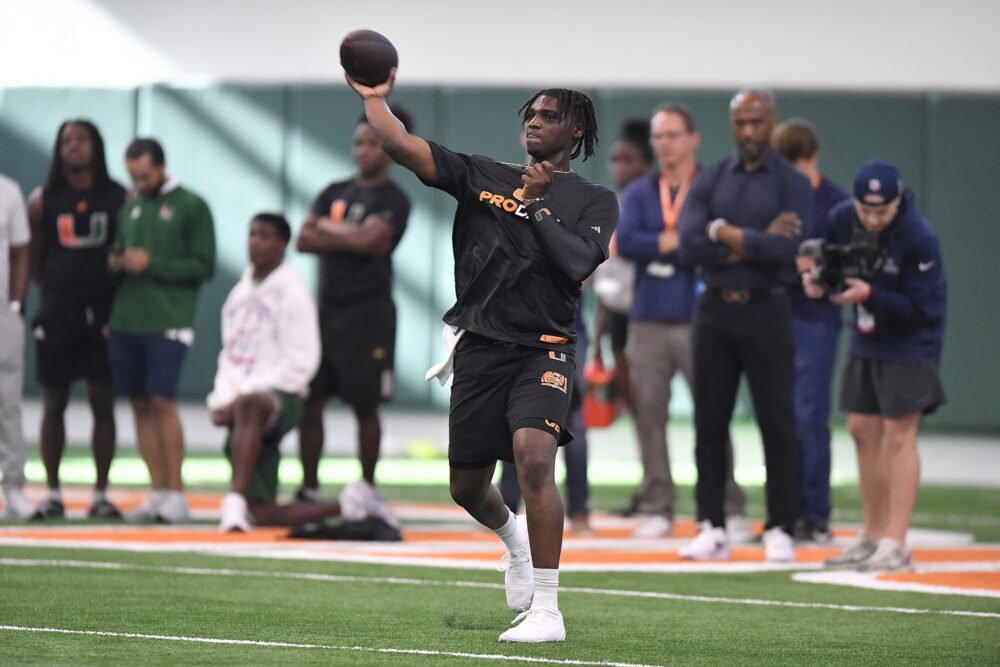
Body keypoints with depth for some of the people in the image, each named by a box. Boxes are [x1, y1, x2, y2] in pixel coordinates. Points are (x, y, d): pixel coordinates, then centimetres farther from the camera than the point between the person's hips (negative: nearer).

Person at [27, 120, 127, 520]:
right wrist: (57, 292, 5)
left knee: (103, 404, 0)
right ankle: (52, 493, 10)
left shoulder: (120, 198, 2)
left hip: (104, 315, 0)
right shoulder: (44, 200, 4)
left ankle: (101, 494, 6)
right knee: (54, 403, 3)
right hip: (57, 316, 1)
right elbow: (34, 260, 11)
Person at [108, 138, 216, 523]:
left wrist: (152, 264, -12)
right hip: (126, 319, 6)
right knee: (141, 405, 3)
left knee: (162, 402, -11)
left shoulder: (190, 206, 0)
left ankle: (175, 494, -6)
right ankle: (158, 492, 7)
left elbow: (204, 266, -4)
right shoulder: (129, 209, 17)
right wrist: (116, 263, -1)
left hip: (168, 322, -5)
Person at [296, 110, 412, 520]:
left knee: (365, 406, -1)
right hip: (327, 311, 6)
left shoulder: (393, 201, -5)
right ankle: (309, 490, 9)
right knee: (309, 401, 3)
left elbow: (368, 240, -20)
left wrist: (329, 229, -4)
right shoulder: (335, 193, 14)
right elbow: (304, 240, 4)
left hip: (368, 316, -6)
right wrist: (351, 240, -9)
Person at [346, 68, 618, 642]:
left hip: (543, 350, -4)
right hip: (479, 348, 4)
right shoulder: (483, 177, 12)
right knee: (467, 487, 10)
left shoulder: (593, 201, 5)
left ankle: (547, 611, -26)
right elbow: (402, 146, 3)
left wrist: (535, 207, -11)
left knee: (533, 456, -28)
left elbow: (577, 263, -13)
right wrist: (375, 98, -3)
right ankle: (512, 537, 48)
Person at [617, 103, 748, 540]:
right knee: (649, 414, 1)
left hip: (697, 320, -3)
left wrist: (656, 245, -10)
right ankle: (656, 509, 7)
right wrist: (679, 241, -8)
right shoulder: (639, 193, 14)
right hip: (648, 322, 3)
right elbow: (625, 242, -3)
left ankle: (729, 509, -1)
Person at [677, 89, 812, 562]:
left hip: (765, 311, -3)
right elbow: (689, 245, -8)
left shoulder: (792, 185, 0)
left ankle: (780, 531, 4)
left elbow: (789, 248, -16)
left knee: (777, 424, -2)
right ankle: (711, 528, 10)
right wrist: (758, 241, -13)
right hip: (715, 311, 3)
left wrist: (727, 234, -10)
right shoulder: (709, 182, 8)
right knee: (709, 423, 4)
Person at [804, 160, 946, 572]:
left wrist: (868, 295, -33)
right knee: (862, 431, 10)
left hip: (910, 342, -7)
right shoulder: (841, 219, -7)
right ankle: (873, 537, 21)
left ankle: (896, 546, -8)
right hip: (865, 339, 7)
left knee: (899, 436, -9)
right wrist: (816, 279, -14)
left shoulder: (918, 237, -25)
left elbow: (919, 308, -23)